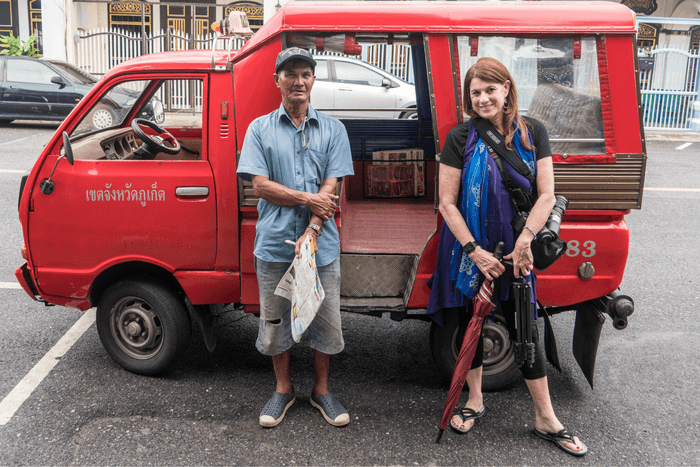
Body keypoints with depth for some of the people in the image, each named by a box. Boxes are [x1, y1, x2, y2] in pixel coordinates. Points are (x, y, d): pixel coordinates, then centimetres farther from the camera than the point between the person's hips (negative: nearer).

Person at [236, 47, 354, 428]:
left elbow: (330, 188, -3)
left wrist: (311, 232, -15)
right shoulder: (260, 129, 5)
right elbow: (259, 185, -4)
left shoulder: (332, 129, 6)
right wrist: (308, 199, -11)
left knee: (326, 321, 8)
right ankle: (283, 389, 31)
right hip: (274, 244, 0)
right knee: (275, 321, 11)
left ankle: (322, 390, 29)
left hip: (322, 246, 0)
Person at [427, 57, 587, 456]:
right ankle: (475, 401, 31)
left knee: (524, 327, 7)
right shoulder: (460, 138, -6)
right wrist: (474, 250, -16)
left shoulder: (532, 132, -1)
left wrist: (525, 240, -18)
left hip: (516, 248, 1)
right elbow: (447, 203, -8)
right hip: (469, 247, -1)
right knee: (471, 322, 11)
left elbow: (546, 195, -4)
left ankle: (546, 419, 20)